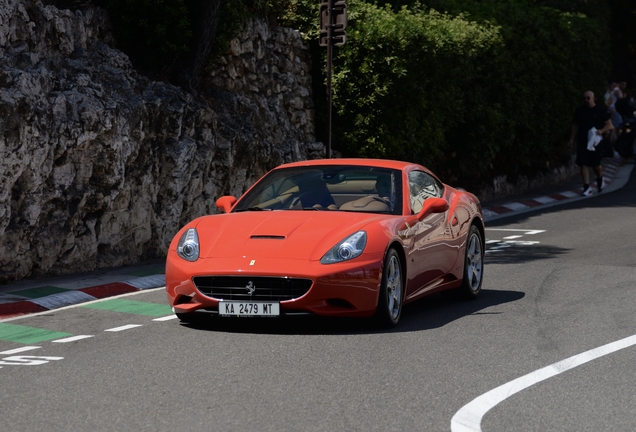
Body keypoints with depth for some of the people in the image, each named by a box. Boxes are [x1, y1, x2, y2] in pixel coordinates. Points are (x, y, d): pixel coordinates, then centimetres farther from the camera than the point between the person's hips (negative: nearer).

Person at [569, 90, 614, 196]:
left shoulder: (601, 111, -3)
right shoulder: (579, 111, 7)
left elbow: (609, 125, -3)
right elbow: (575, 125, 16)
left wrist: (601, 131, -23)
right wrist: (572, 138, 10)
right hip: (582, 142, 3)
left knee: (595, 164, 2)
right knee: (584, 164, -6)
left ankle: (600, 180, 34)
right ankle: (587, 187, -4)